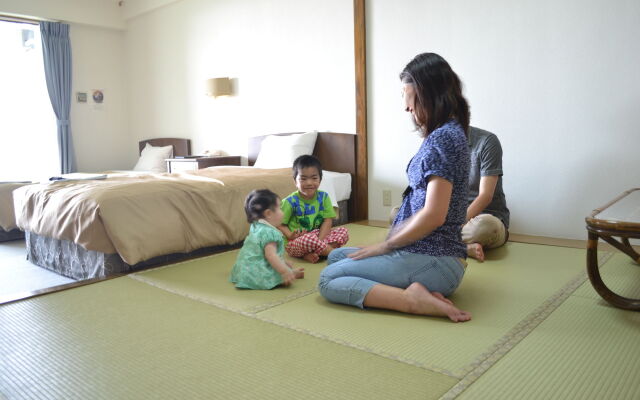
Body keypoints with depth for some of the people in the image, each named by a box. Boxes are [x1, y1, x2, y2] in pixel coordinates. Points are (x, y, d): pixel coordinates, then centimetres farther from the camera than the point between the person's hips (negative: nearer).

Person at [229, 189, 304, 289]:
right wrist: (284, 271, -32)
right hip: (256, 274, -11)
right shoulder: (269, 232, -21)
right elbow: (270, 255, -30)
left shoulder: (256, 227, 12)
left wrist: (283, 262, 28)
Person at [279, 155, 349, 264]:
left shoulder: (323, 197, -1)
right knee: (309, 239, -37)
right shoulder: (290, 201, -12)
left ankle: (310, 254, -24)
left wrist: (320, 240, -19)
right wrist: (290, 235, -28)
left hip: (319, 235, 6)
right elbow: (280, 224, -8)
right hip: (296, 242, -5)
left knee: (343, 231, -11)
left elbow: (328, 220, -5)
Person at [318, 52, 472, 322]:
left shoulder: (444, 137, -16)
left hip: (434, 260, -11)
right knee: (336, 255, 18)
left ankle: (413, 300, -18)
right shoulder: (444, 134, 15)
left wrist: (386, 245, -11)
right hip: (423, 251, 11)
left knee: (328, 279, -11)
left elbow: (434, 216, -23)